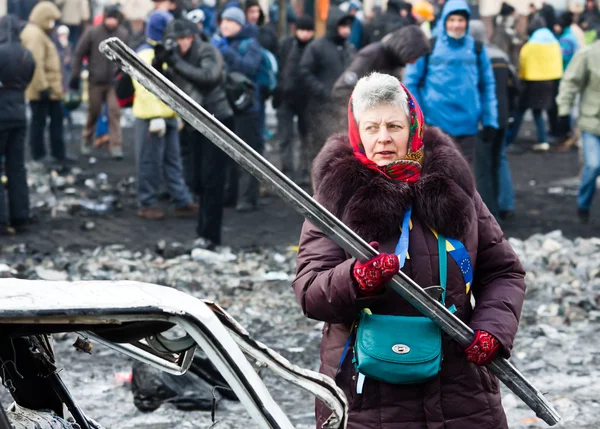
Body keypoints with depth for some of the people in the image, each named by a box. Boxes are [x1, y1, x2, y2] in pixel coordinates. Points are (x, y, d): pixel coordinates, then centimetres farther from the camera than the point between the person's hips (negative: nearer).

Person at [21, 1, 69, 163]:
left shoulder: (40, 33, 19)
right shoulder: (34, 34, -15)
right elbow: (35, 63, -24)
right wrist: (42, 86, -25)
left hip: (51, 88, 11)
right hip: (41, 89, -11)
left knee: (57, 118, 14)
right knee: (39, 120, -3)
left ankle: (59, 153, 20)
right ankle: (38, 155, 4)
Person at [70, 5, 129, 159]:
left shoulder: (123, 34, -2)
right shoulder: (92, 33, -4)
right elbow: (79, 53, 1)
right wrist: (75, 76, -1)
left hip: (115, 82, 0)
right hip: (96, 81, 0)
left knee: (114, 112, -8)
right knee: (93, 112, 11)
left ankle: (116, 146, -5)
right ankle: (87, 140, 33)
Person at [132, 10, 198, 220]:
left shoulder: (165, 53, 16)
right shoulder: (145, 55, -15)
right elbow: (145, 89, -22)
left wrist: (178, 112, 18)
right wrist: (155, 117, -25)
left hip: (168, 116, 9)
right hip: (150, 118, -9)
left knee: (173, 161, 10)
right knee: (151, 163, -2)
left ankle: (182, 202, 12)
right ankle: (147, 204, 6)